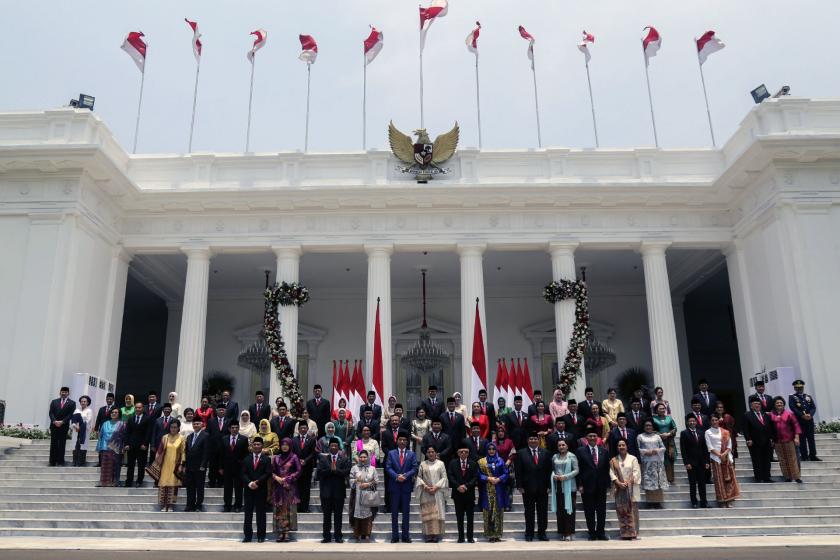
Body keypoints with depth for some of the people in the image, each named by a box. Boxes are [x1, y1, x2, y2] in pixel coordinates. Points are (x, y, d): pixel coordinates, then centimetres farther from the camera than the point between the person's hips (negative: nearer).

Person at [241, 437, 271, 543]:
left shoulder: (266, 459, 2)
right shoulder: (247, 459, 10)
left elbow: (268, 474, -6)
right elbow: (243, 473, 3)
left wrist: (257, 482, -16)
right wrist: (249, 483, -13)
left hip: (261, 490, -2)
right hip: (249, 490, 2)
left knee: (261, 513, 2)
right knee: (248, 513, 4)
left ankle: (261, 536, 8)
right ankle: (248, 535, 10)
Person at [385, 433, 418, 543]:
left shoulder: (411, 454, 7)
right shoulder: (391, 453, 6)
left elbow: (414, 468, -1)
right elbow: (388, 468, -2)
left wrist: (405, 476, -15)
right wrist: (396, 476, -16)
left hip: (406, 485, 0)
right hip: (394, 485, 0)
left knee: (406, 512, 5)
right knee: (394, 512, 4)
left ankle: (405, 536, 11)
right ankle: (395, 536, 10)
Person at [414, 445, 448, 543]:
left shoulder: (440, 463, 6)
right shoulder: (422, 464, 7)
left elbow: (444, 477, 2)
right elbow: (419, 477, 5)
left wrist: (436, 487, -10)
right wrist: (425, 486, -10)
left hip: (438, 492, 0)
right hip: (426, 493, 0)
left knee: (437, 513, -4)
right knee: (427, 514, -3)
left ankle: (436, 535, 0)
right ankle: (428, 535, 0)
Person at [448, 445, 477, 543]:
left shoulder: (473, 464, 5)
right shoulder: (453, 463, 6)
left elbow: (475, 477, -2)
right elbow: (450, 476, -2)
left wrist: (466, 486, -14)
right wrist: (458, 486, -14)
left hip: (470, 493, 0)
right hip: (457, 494, 0)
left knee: (470, 517, 2)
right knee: (459, 517, 5)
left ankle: (470, 537, 8)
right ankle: (460, 537, 11)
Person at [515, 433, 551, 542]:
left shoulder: (545, 453, 5)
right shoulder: (521, 453, 0)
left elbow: (549, 470, 4)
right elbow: (518, 471, -2)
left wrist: (548, 485, -1)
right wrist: (520, 486, -7)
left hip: (542, 488, 2)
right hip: (528, 488, -2)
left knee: (543, 511, 7)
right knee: (529, 512, 6)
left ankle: (542, 533, 19)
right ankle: (529, 534, 16)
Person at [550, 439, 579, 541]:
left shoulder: (572, 456, -1)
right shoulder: (555, 457, 11)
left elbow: (576, 470, -5)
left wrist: (565, 476, -14)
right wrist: (553, 475, -6)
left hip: (569, 486, -3)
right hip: (558, 486, 4)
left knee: (569, 508, -3)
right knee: (559, 509, 4)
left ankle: (569, 533, 3)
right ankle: (562, 532, 11)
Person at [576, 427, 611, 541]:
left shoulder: (604, 451, 9)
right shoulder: (581, 451, -1)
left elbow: (607, 469, 9)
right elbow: (578, 470, -2)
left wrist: (607, 484, 3)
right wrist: (580, 485, -8)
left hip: (601, 485, 3)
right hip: (587, 485, -3)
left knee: (601, 510, 7)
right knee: (589, 511, 3)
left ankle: (600, 533, 18)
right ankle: (592, 533, 13)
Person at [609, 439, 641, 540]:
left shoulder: (633, 459, 6)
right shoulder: (613, 460, 10)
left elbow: (636, 472, -3)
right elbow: (612, 473, 1)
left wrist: (628, 482, -14)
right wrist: (619, 483, -13)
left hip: (631, 488, -2)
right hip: (619, 489, 2)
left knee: (631, 510, -3)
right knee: (621, 511, 0)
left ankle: (632, 532, -1)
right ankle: (624, 533, 3)